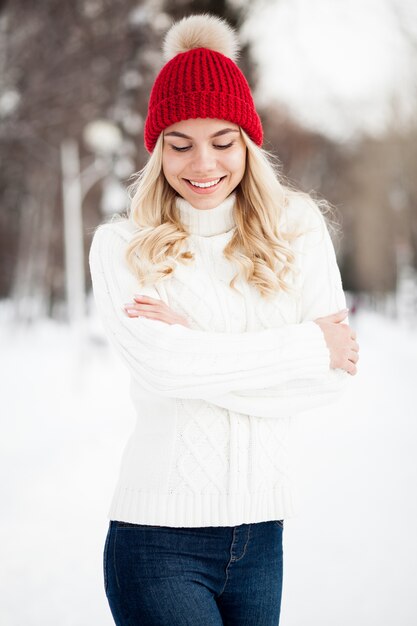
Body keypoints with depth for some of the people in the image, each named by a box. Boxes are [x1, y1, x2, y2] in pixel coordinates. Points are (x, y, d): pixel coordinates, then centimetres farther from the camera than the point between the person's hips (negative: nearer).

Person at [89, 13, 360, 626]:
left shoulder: (297, 227, 6)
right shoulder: (121, 246, 1)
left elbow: (337, 377, -3)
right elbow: (163, 365, -15)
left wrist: (200, 349, -11)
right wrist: (310, 346, -9)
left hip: (261, 533, 3)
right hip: (159, 535, -3)